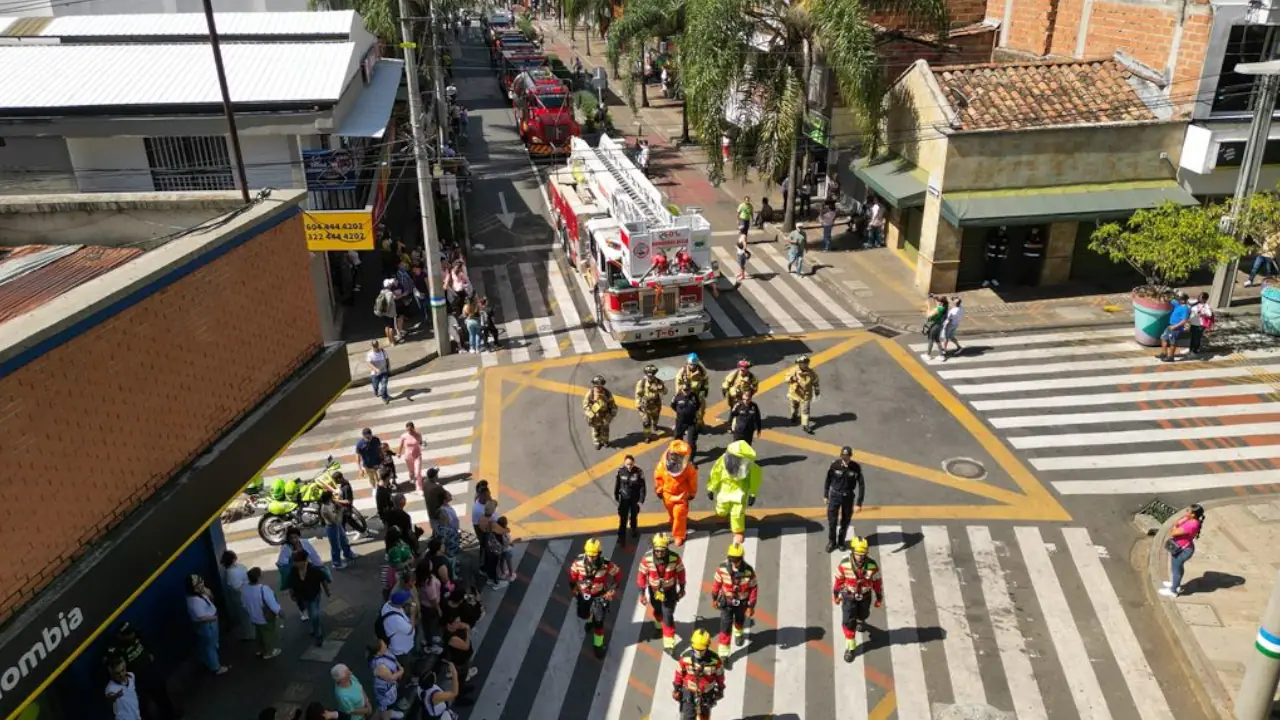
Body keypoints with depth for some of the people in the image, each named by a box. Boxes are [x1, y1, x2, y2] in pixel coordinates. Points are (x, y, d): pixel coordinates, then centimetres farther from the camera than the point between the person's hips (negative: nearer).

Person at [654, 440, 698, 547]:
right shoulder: (662, 465, -19)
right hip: (667, 495, 4)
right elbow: (658, 477, -2)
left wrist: (692, 493, 1)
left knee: (679, 515, -2)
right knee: (672, 514, 22)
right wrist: (659, 490, 5)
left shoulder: (688, 468, -25)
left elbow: (692, 481, -9)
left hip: (681, 495, -3)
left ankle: (679, 536, 15)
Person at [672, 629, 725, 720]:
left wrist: (720, 689, 7)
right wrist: (676, 689, 2)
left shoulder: (714, 659, -24)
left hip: (707, 693, 1)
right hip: (689, 692, -1)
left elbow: (719, 675, -6)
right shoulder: (686, 657, -24)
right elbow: (679, 673, -7)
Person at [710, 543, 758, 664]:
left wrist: (751, 606, -11)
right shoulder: (723, 568, -25)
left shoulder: (748, 571, -28)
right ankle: (723, 653, 4)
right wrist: (714, 598, 2)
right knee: (725, 626, -6)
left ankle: (738, 633, 60)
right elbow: (717, 583, -8)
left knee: (739, 620, 27)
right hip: (726, 602, -1)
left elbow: (753, 588, -15)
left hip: (741, 602, 1)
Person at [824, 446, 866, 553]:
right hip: (835, 495, 0)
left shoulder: (856, 468, -16)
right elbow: (828, 480, 0)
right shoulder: (835, 465, -16)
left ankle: (841, 542, 34)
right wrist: (825, 495, 5)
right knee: (832, 521, 3)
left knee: (845, 522, 13)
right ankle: (831, 542, 25)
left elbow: (861, 485, -10)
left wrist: (859, 503, -11)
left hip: (848, 497, 1)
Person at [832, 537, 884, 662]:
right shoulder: (844, 564, -28)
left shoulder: (872, 566, -27)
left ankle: (861, 621, 66)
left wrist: (879, 598, 2)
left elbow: (877, 582, -10)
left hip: (865, 596, 2)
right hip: (849, 596, -1)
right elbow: (838, 580, -11)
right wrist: (835, 595, 3)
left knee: (863, 614, 28)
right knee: (848, 622, -4)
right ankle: (850, 647, 14)